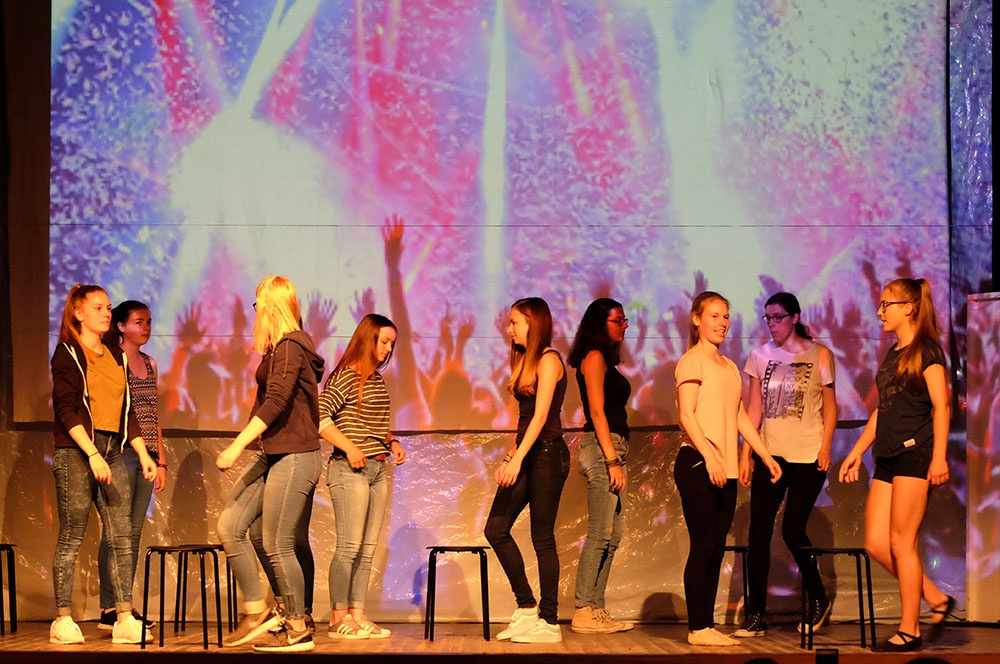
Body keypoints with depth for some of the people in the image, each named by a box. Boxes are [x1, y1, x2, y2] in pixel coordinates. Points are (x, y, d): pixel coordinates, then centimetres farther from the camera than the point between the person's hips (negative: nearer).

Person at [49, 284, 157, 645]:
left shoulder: (115, 355, 17)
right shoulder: (68, 354, -2)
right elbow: (66, 410, -11)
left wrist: (143, 454, 15)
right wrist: (92, 454, -19)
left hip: (112, 451, 6)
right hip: (75, 452, -6)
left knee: (122, 536, -1)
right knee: (71, 537, -3)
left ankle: (125, 620, -2)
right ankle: (63, 621, 3)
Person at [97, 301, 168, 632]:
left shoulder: (149, 363, 17)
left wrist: (161, 461, 18)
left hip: (146, 456, 7)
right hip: (121, 453, -7)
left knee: (134, 532, 7)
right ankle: (109, 609, -5)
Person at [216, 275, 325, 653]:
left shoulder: (290, 348, -14)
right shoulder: (280, 349, 16)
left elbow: (276, 403, -23)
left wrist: (237, 446, -27)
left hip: (294, 458, -10)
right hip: (272, 455, 10)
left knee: (277, 545, -5)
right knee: (230, 525, 2)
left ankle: (297, 630, 7)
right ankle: (257, 612, 8)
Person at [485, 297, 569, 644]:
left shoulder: (549, 360, -9)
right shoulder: (527, 361, 18)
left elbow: (541, 415, -18)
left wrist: (518, 459, -24)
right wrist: (510, 457, 12)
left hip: (547, 454, -9)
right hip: (527, 454, 9)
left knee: (542, 538, -5)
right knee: (496, 528, 4)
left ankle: (549, 622, 1)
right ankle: (526, 608, 12)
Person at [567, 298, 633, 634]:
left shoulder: (606, 360, 21)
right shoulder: (594, 357, -6)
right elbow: (596, 411, -13)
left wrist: (616, 459, 14)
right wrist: (612, 460, -17)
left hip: (612, 449, 10)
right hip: (602, 448, -10)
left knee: (611, 536, 7)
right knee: (600, 534, -11)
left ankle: (596, 610, 8)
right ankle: (583, 612, -10)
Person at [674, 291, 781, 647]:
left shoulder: (729, 367, 19)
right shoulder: (692, 361, -5)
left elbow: (741, 417, 23)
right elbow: (687, 415, -14)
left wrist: (766, 455, 18)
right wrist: (709, 456, -23)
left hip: (724, 469, 8)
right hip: (698, 465, -8)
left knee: (715, 548, 6)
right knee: (704, 545, -8)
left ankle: (707, 624, 9)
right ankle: (697, 628, -5)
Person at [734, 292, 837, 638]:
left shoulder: (819, 355, 0)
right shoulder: (760, 356, 8)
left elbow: (830, 406, 3)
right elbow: (754, 408, 9)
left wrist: (825, 446, -7)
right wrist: (746, 453, 4)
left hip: (807, 455, -3)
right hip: (770, 453, 3)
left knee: (793, 530, -5)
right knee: (758, 531, -4)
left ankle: (818, 599, 20)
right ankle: (756, 616, 0)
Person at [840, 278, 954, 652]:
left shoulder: (926, 350, -6)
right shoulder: (892, 355, 18)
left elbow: (941, 406, -12)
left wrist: (939, 456, -20)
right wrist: (857, 451, 20)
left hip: (915, 454, -8)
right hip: (888, 458, 9)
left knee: (902, 543, -6)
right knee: (876, 544, 3)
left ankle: (909, 631, 2)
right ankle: (937, 600, 15)